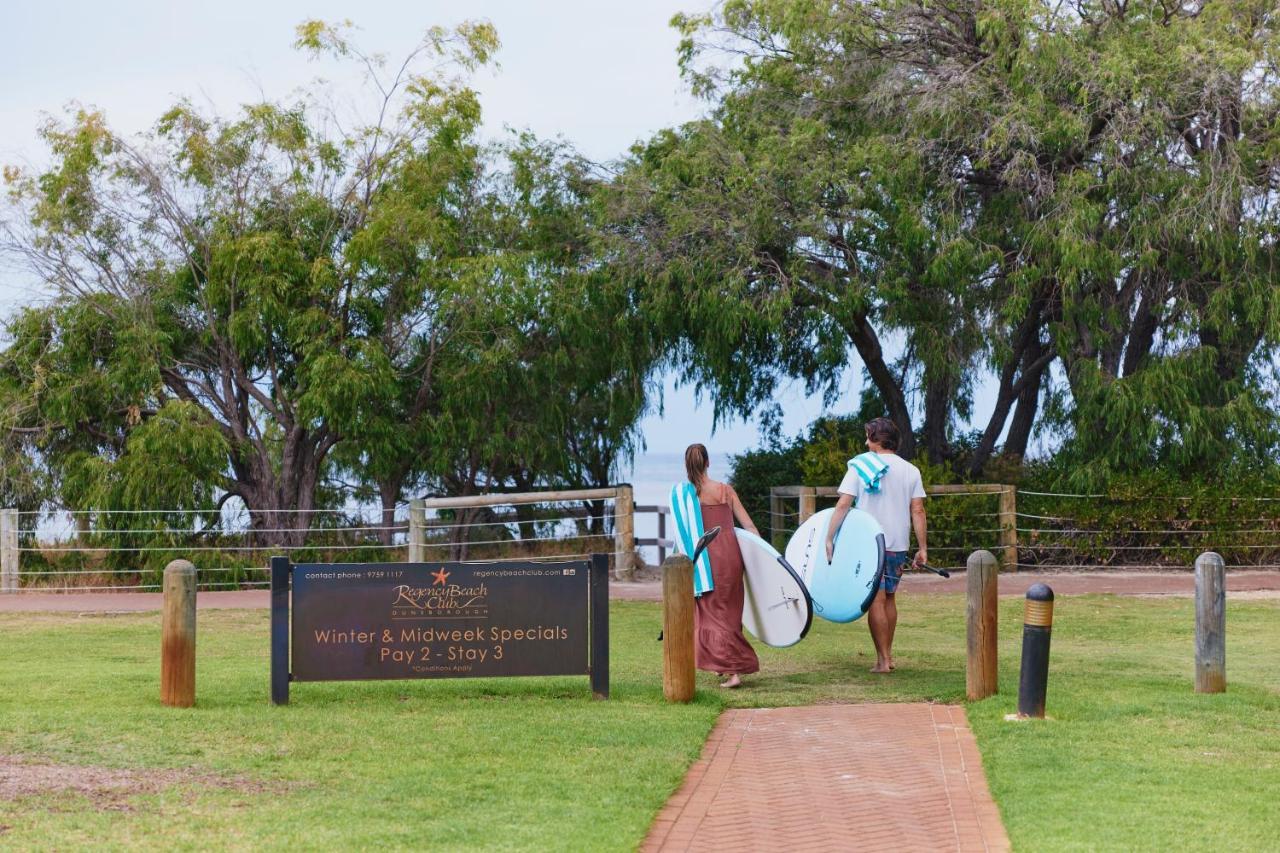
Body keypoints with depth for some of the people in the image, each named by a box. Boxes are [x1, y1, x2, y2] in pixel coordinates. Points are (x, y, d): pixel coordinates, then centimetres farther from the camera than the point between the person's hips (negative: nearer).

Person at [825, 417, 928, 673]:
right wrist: (923, 548, 2)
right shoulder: (910, 470, 5)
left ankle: (883, 659, -5)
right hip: (899, 545, 4)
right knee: (889, 597, 17)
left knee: (876, 600, -3)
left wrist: (829, 539, -6)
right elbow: (917, 511, 0)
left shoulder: (860, 466, -3)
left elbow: (843, 505, -8)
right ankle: (888, 654, 19)